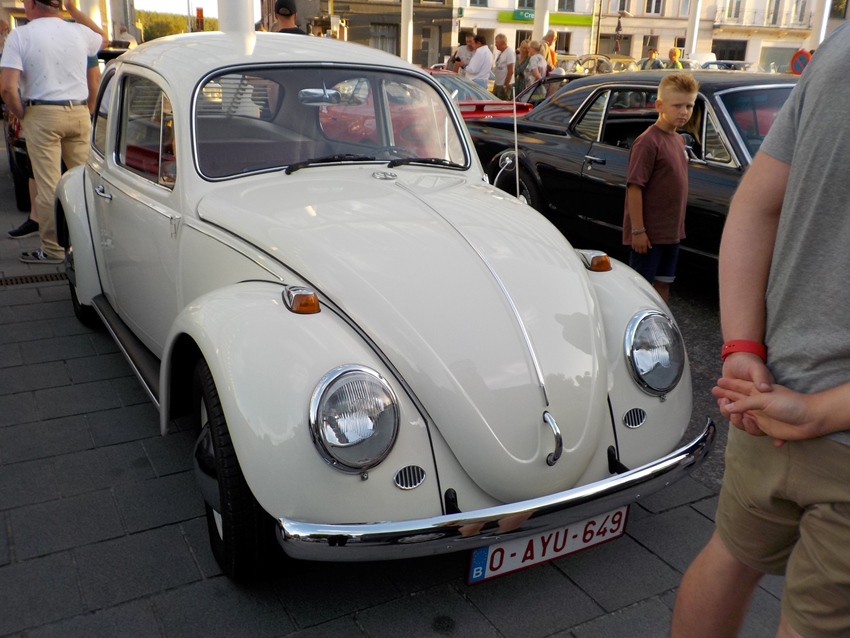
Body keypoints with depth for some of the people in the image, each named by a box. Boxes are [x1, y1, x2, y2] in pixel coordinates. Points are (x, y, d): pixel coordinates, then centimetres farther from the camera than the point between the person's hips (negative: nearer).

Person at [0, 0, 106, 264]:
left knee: (48, 185, 0)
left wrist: (21, 115, 2)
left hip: (42, 115, -4)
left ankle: (53, 249, 6)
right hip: (79, 113, 4)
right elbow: (103, 40, 31)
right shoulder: (79, 32, 5)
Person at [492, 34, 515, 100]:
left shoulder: (509, 52, -14)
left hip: (504, 85, -9)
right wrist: (495, 82, 17)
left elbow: (510, 71, -18)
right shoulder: (500, 53, 12)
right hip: (497, 84, 9)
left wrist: (505, 85, -19)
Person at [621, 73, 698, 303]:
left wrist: (678, 226, 15)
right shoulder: (648, 142, -16)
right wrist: (638, 230, -21)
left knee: (663, 283, 18)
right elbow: (634, 187, -19)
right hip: (648, 233, -8)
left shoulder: (678, 140, 10)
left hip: (671, 232, 8)